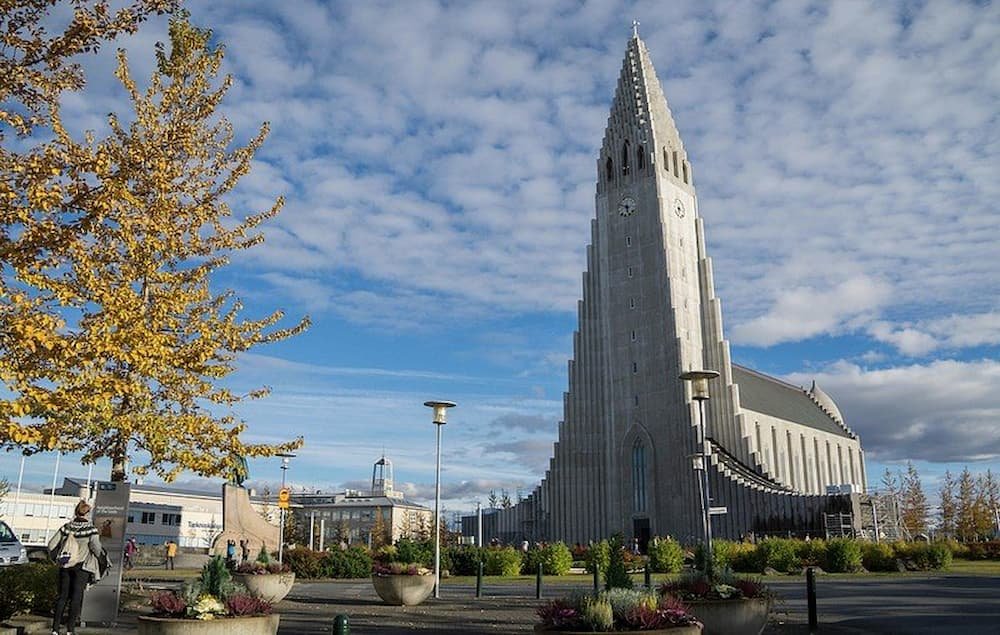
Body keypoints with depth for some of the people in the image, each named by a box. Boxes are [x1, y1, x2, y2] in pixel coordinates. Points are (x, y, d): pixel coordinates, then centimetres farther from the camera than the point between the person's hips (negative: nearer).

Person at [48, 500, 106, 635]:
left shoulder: (66, 527, 4)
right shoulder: (90, 529, -8)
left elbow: (52, 544, 6)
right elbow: (96, 547, -13)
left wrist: (56, 558, 22)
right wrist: (104, 559, 5)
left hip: (65, 566, 4)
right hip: (82, 566, -4)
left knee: (62, 596, 9)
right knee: (76, 597, 2)